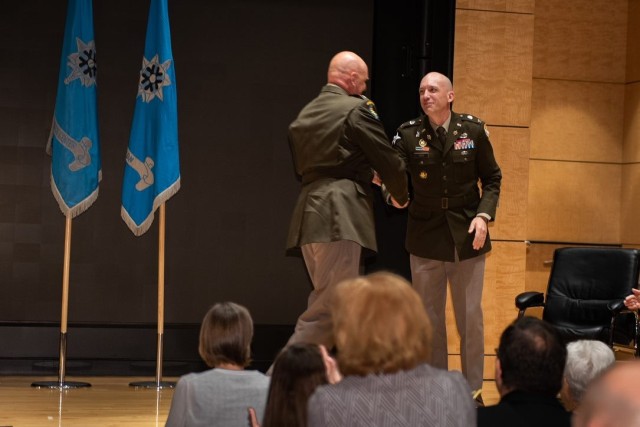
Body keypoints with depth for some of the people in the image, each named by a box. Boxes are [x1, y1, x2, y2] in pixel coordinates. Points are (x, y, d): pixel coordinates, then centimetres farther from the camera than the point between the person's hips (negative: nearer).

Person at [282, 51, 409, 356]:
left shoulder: (305, 114, 18)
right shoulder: (356, 110, -4)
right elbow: (388, 161, -1)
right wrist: (401, 197, 19)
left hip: (309, 215, 9)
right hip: (340, 218, -9)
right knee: (329, 308, -9)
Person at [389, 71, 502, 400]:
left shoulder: (473, 130, -4)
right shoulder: (408, 134, -5)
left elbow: (491, 178, 3)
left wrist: (484, 215, -11)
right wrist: (383, 177, -41)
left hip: (467, 235, 0)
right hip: (425, 237, 1)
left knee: (470, 316, 5)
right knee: (429, 317, 8)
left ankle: (472, 388, 16)